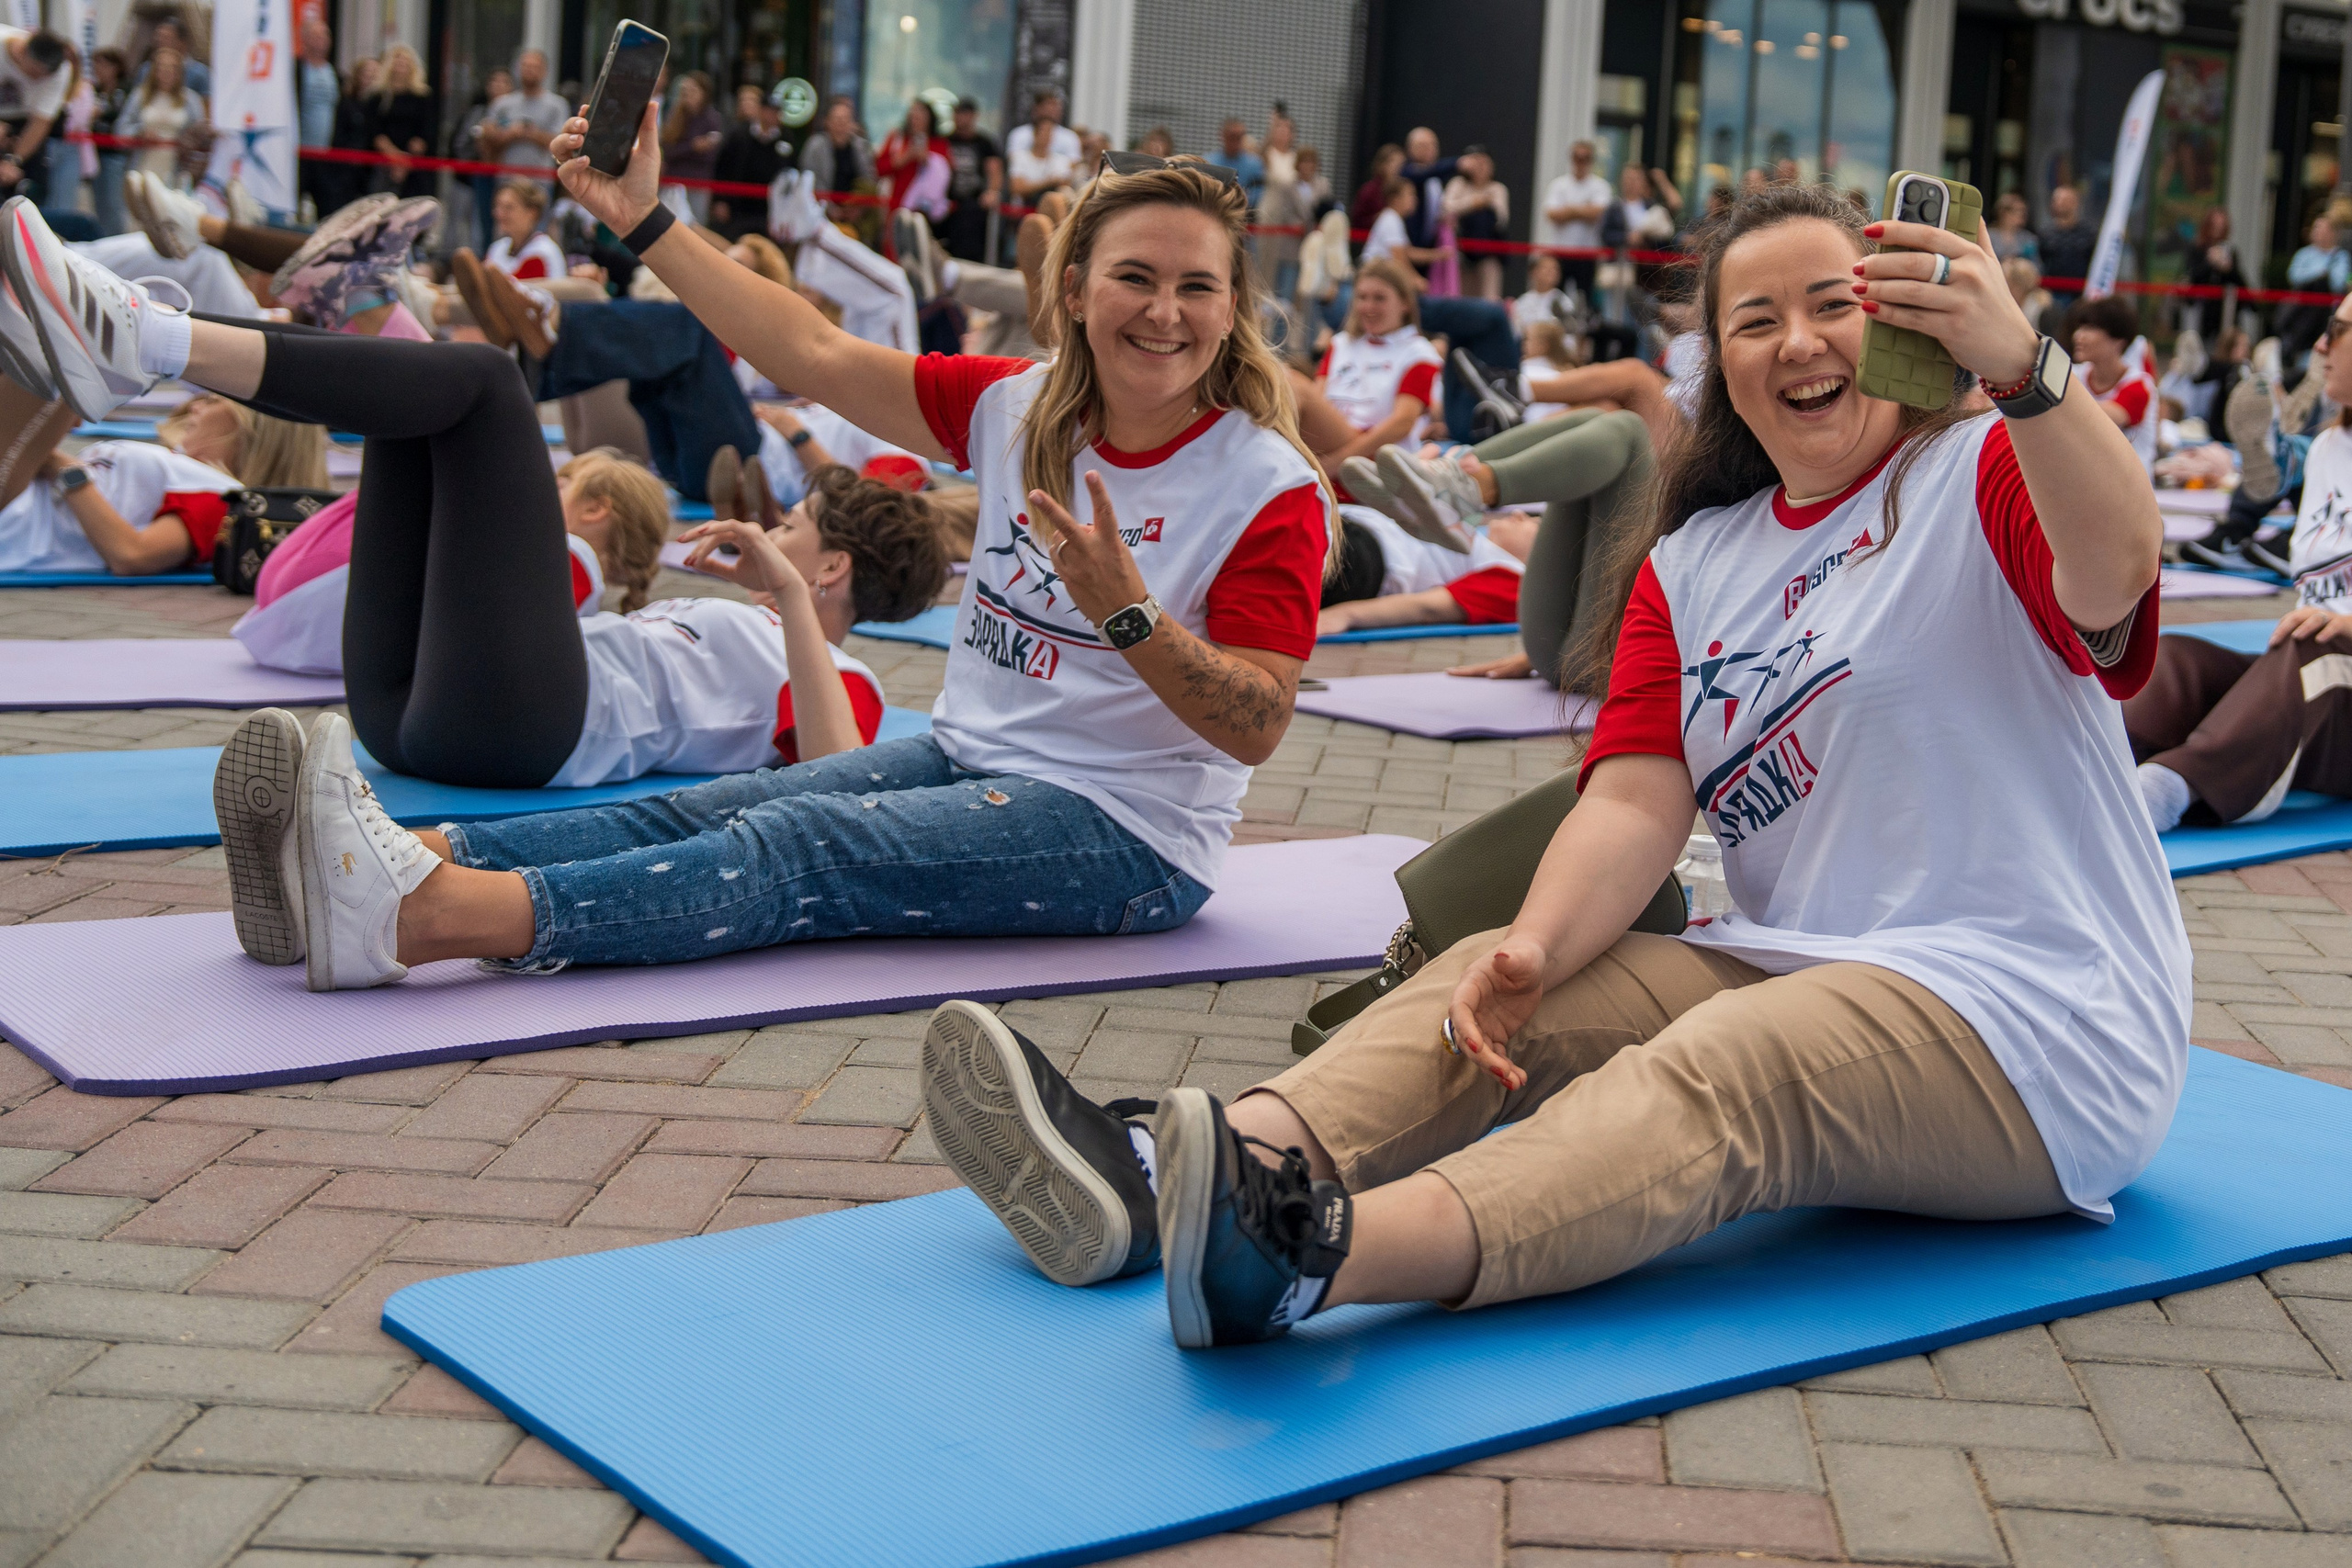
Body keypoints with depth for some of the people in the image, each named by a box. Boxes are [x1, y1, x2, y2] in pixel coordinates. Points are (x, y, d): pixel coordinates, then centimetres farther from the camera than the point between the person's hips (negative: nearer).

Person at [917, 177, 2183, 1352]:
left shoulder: (1989, 480, -2)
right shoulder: (1692, 564, 14)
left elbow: (2117, 575, -27)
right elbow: (1635, 799, 0)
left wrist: (2019, 365, -45)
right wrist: (1535, 947, -20)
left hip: (2028, 1022, -6)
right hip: (1791, 968, 7)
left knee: (1720, 1068, -34)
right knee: (1487, 982, -13)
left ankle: (1321, 1257, -59)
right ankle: (1156, 1181, -35)